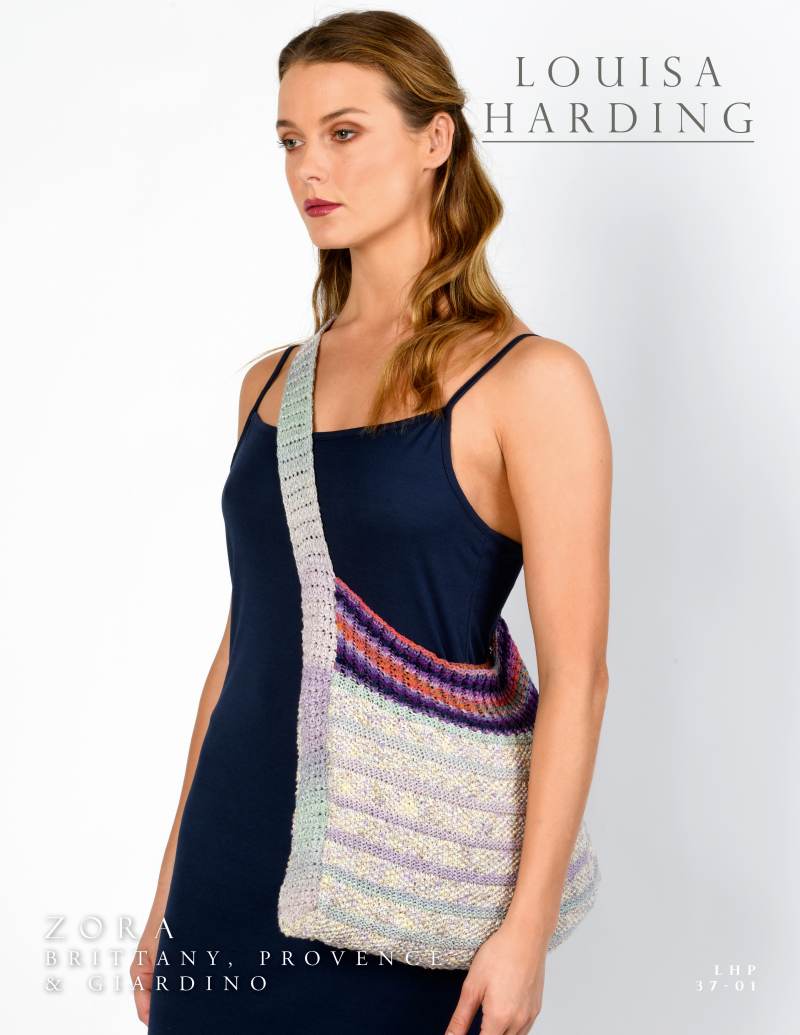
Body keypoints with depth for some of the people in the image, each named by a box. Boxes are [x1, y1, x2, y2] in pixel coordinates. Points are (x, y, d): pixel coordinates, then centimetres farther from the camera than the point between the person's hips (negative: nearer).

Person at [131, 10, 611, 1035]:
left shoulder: (529, 383, -9)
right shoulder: (271, 382, 8)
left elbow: (575, 675, -12)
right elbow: (244, 643, 11)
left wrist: (526, 929, -16)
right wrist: (172, 884, 11)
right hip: (233, 857, 5)